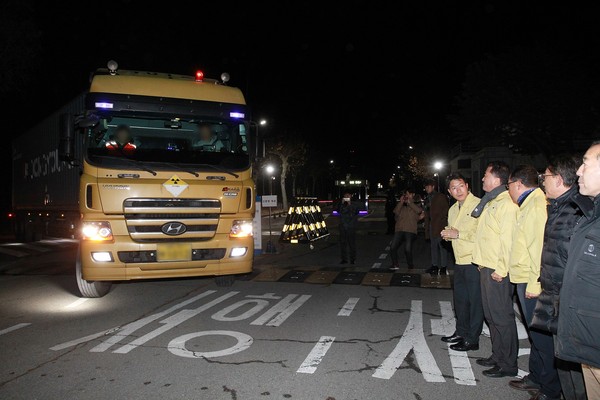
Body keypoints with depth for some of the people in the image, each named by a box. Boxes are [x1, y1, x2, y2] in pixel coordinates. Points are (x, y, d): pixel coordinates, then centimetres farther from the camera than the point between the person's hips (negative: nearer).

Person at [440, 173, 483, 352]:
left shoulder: (478, 205, -13)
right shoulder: (453, 209, 15)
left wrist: (458, 234, -20)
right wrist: (447, 234, 6)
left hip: (474, 261, -8)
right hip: (460, 261, 9)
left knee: (475, 300, 2)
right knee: (460, 298, 18)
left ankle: (472, 340, 13)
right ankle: (461, 332, 33)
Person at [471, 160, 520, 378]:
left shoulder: (506, 204, -16)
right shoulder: (490, 202, 15)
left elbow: (507, 239, -21)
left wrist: (501, 270, -21)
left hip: (497, 271, -10)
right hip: (486, 267, 10)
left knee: (502, 317, -1)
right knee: (491, 315, 17)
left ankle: (508, 364, 11)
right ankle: (498, 356, 29)